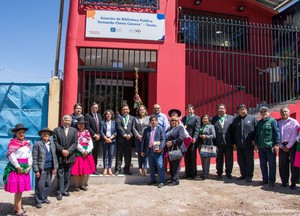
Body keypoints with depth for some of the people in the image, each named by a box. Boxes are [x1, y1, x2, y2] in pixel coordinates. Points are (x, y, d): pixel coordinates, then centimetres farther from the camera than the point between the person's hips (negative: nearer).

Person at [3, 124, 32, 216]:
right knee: (18, 189, -1)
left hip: (25, 167, 6)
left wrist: (29, 166, -2)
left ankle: (16, 207, 29)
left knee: (21, 188, 13)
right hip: (16, 168, -6)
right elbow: (11, 156, -15)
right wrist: (18, 167, -15)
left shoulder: (27, 143, 10)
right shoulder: (13, 143, -10)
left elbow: (30, 155, 8)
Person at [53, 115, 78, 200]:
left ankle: (65, 190, 21)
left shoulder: (74, 130, 8)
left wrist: (69, 151, -11)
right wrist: (62, 150, -13)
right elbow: (55, 142, -3)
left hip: (70, 156, 2)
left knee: (67, 175, 10)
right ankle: (59, 192, 7)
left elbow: (75, 143, 2)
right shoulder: (57, 130, 4)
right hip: (60, 156, -2)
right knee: (60, 175, 1)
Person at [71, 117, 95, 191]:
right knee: (76, 171, -1)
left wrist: (87, 151, -12)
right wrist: (83, 151, -14)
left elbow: (90, 143, 2)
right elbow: (76, 144, -10)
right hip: (78, 154, -3)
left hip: (87, 154, 3)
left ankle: (83, 185, 21)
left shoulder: (87, 132, 9)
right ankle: (76, 186, 14)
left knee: (85, 171, 8)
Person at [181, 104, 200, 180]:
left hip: (192, 140, -5)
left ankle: (193, 174, 11)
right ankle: (187, 173, 19)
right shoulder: (184, 118, 18)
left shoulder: (197, 118, 1)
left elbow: (197, 129, -8)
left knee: (192, 158, 1)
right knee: (186, 158, 10)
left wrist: (194, 138, -20)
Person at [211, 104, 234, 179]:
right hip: (218, 143, 0)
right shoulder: (214, 119, 5)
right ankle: (219, 173, 22)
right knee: (219, 159, 9)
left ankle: (228, 173, 23)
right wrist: (213, 142, -7)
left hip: (228, 143, 0)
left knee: (229, 159, 7)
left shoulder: (231, 118, 5)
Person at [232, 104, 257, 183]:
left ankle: (249, 176, 11)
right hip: (239, 145, 4)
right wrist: (234, 142, 9)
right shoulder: (236, 120, 12)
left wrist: (254, 140, -8)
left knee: (249, 161, 2)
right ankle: (243, 175, 23)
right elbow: (233, 132, 13)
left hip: (249, 144, -4)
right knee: (241, 161, 10)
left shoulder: (252, 118, 1)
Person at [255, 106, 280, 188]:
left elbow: (277, 133, -8)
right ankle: (265, 179, 24)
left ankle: (271, 181, 13)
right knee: (262, 164, 12)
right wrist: (256, 144, 14)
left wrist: (276, 144, -14)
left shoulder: (272, 121, -4)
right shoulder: (259, 122, 13)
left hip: (270, 147, -5)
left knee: (272, 164, 3)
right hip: (261, 147, 6)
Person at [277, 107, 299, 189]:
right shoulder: (278, 123, 11)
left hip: (292, 145, -4)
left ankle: (293, 182, 7)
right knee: (282, 164, 6)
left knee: (293, 164, -1)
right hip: (282, 146, 4)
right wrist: (281, 146, -2)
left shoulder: (293, 122, -1)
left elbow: (294, 135, -8)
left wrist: (288, 146, -12)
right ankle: (284, 181, 17)